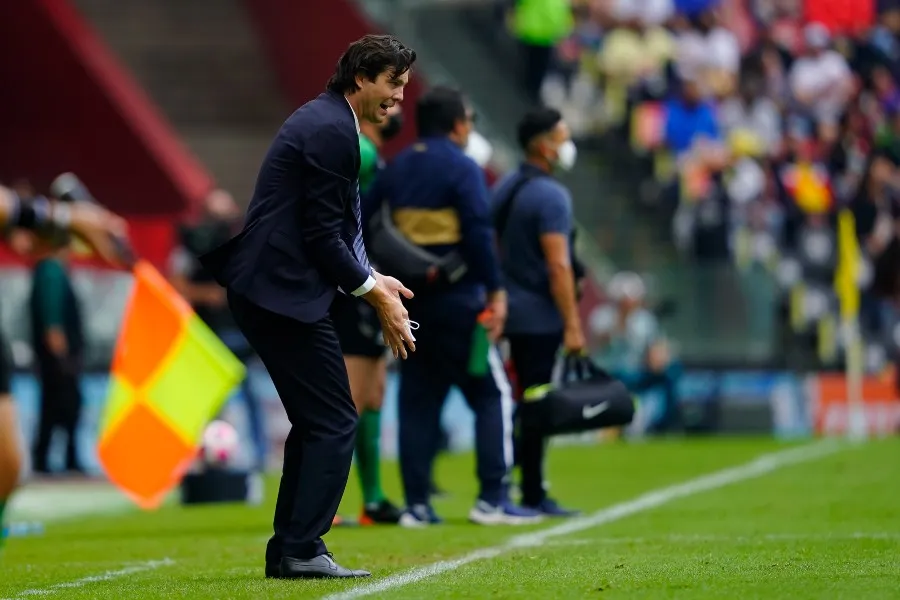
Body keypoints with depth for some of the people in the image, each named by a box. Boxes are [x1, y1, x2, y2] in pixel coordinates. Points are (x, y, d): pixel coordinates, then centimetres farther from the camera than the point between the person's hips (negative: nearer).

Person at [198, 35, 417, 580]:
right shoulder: (332, 131, -15)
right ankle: (302, 549, -7)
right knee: (334, 422, -7)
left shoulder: (325, 120, 17)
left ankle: (289, 550, 17)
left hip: (265, 288, 11)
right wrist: (375, 294, -9)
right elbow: (321, 235, -18)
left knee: (314, 423, 14)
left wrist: (371, 279, 10)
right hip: (285, 290, -11)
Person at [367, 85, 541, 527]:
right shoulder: (462, 169, -8)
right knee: (492, 395, 1)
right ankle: (492, 498, -6)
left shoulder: (394, 170, 11)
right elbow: (479, 235, -17)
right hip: (457, 301, -6)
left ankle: (416, 503, 6)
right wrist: (495, 292, -14)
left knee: (417, 401, 10)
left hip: (411, 304, 6)